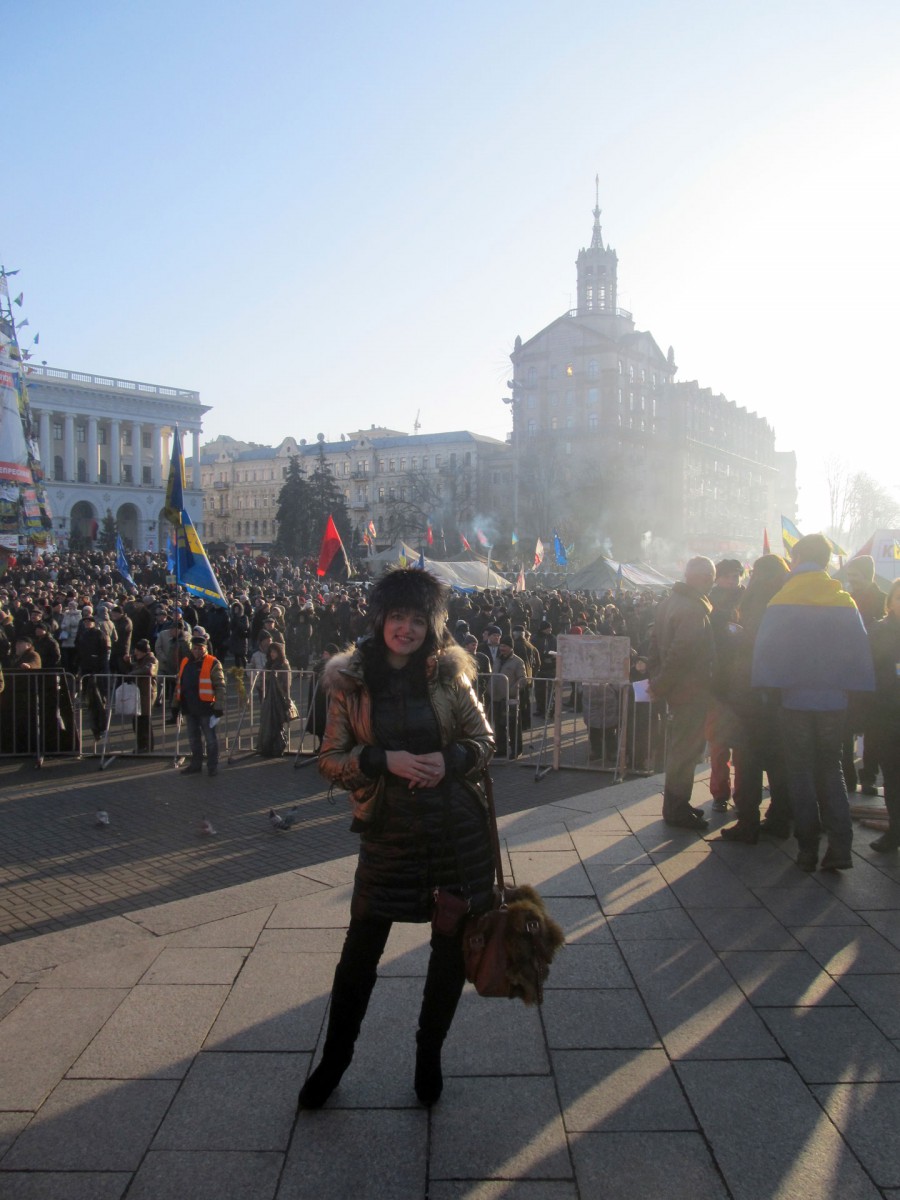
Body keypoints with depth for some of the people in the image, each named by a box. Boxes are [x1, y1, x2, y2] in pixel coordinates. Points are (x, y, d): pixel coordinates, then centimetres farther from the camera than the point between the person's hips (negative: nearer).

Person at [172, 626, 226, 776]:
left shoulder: (213, 663, -7)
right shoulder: (185, 663, 11)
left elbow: (220, 687, -11)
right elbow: (178, 685, 17)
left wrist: (219, 706, -16)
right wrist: (175, 706, 16)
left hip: (206, 709, -6)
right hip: (189, 709, 6)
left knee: (210, 739, 2)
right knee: (194, 739, 15)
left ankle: (212, 767, 10)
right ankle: (196, 764, 26)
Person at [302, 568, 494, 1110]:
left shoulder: (449, 672, -2)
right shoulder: (351, 680, -3)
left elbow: (485, 740, 3)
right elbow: (331, 759, -2)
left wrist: (449, 759, -16)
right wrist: (386, 760, -18)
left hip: (457, 826, 1)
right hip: (388, 827, -1)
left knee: (453, 943, 11)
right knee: (362, 946, 4)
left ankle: (429, 1053, 34)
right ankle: (334, 1059, 28)